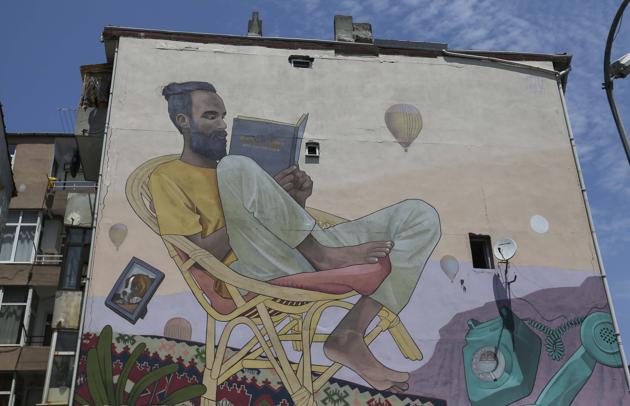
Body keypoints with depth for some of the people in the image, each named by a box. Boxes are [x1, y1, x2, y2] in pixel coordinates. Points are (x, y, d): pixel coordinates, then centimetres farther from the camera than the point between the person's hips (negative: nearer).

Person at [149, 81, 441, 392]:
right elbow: (200, 254, -6)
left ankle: (349, 335, -16)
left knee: (420, 215, -3)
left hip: (306, 255, 7)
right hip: (256, 270, -7)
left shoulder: (233, 174, 31)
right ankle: (323, 254, -15)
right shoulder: (167, 177, 10)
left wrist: (295, 201, 3)